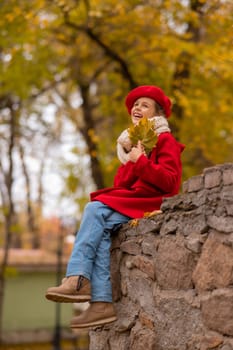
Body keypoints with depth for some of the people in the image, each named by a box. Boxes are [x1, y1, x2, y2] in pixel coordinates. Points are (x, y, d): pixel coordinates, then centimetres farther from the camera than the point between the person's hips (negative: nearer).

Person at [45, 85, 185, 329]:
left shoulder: (165, 140, 1)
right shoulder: (131, 142, 22)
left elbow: (169, 182, -13)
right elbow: (120, 184, 12)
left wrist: (141, 161, -16)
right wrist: (133, 160, -4)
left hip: (153, 203, -6)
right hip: (128, 203, 6)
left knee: (94, 210, -26)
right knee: (100, 229, -25)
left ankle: (78, 279, -31)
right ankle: (101, 303, -31)